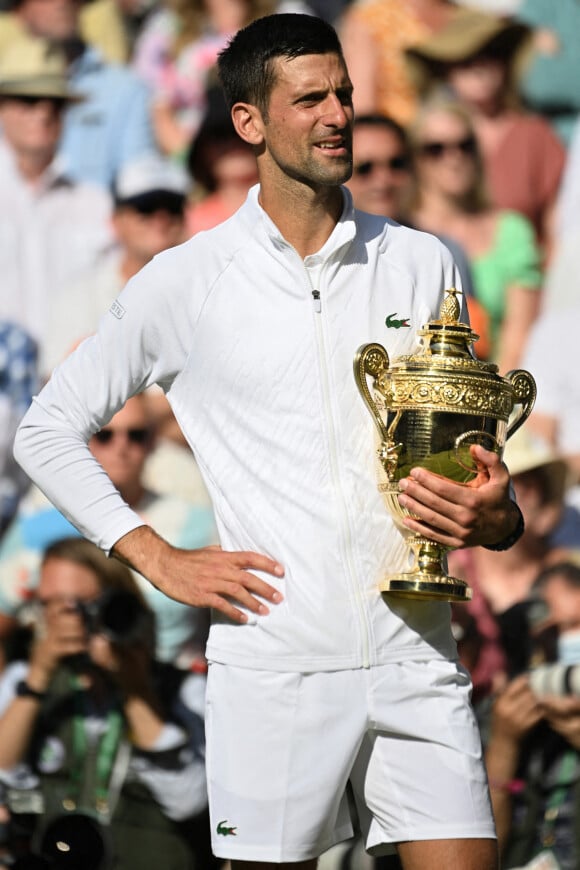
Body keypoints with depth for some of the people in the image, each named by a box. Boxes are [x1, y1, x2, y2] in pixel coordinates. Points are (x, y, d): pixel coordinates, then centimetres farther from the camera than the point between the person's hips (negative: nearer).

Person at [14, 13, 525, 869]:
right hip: (275, 662, -2)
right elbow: (48, 429, 10)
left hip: (416, 659, 2)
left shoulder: (422, 264, 11)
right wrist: (159, 559, 0)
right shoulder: (186, 283, 3)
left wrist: (496, 519, -4)